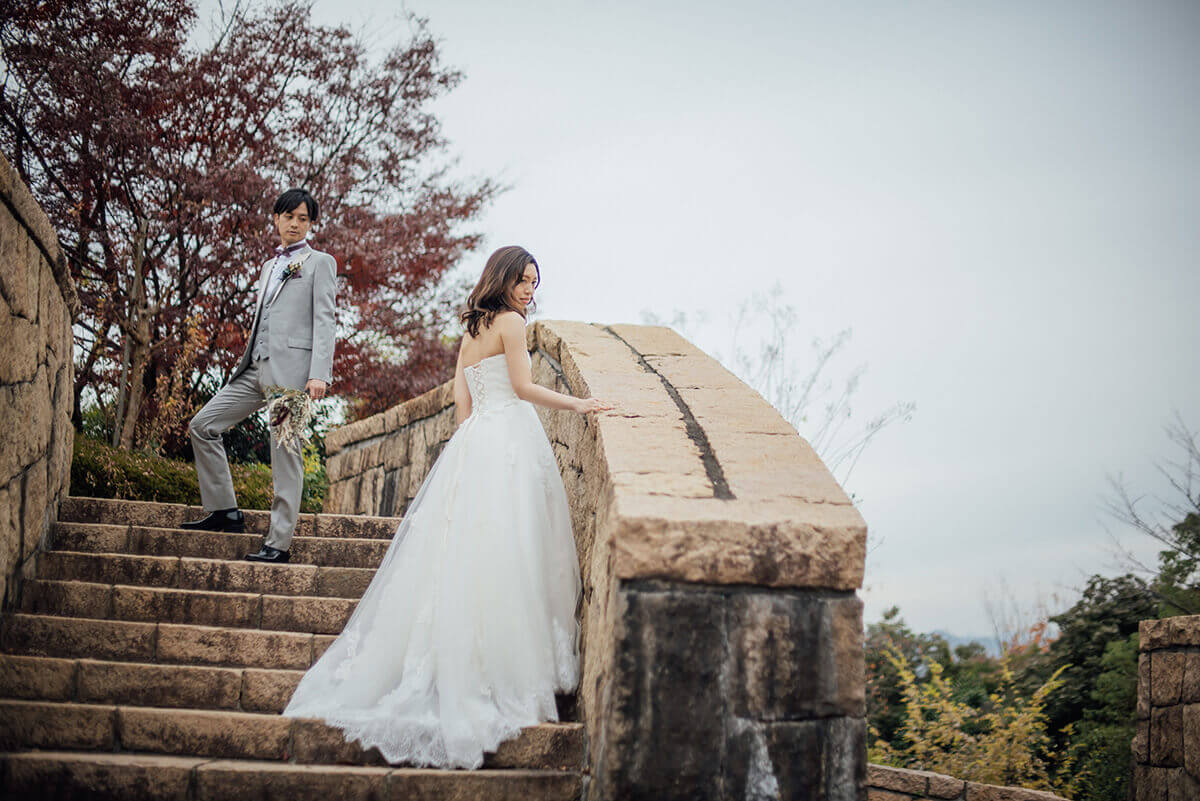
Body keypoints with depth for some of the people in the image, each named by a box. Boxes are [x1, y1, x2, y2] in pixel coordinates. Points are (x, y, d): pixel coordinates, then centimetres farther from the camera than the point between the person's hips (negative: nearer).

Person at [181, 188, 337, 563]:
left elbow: (323, 320, -5)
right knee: (202, 425, 3)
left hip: (291, 367, -8)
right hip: (257, 366, 8)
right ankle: (225, 511, 8)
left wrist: (320, 374, -16)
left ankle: (278, 543, -6)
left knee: (286, 453, -8)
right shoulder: (269, 266, 26)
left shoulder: (320, 262, 5)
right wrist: (243, 363, 20)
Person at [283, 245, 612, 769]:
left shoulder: (469, 336, 20)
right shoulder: (510, 322, -3)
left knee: (461, 553, 7)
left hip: (473, 442, 8)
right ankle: (508, 671, -8)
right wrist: (575, 404, -5)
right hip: (510, 439, -8)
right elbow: (523, 387, -10)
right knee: (505, 555, -8)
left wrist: (472, 449, 19)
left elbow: (462, 404, 18)